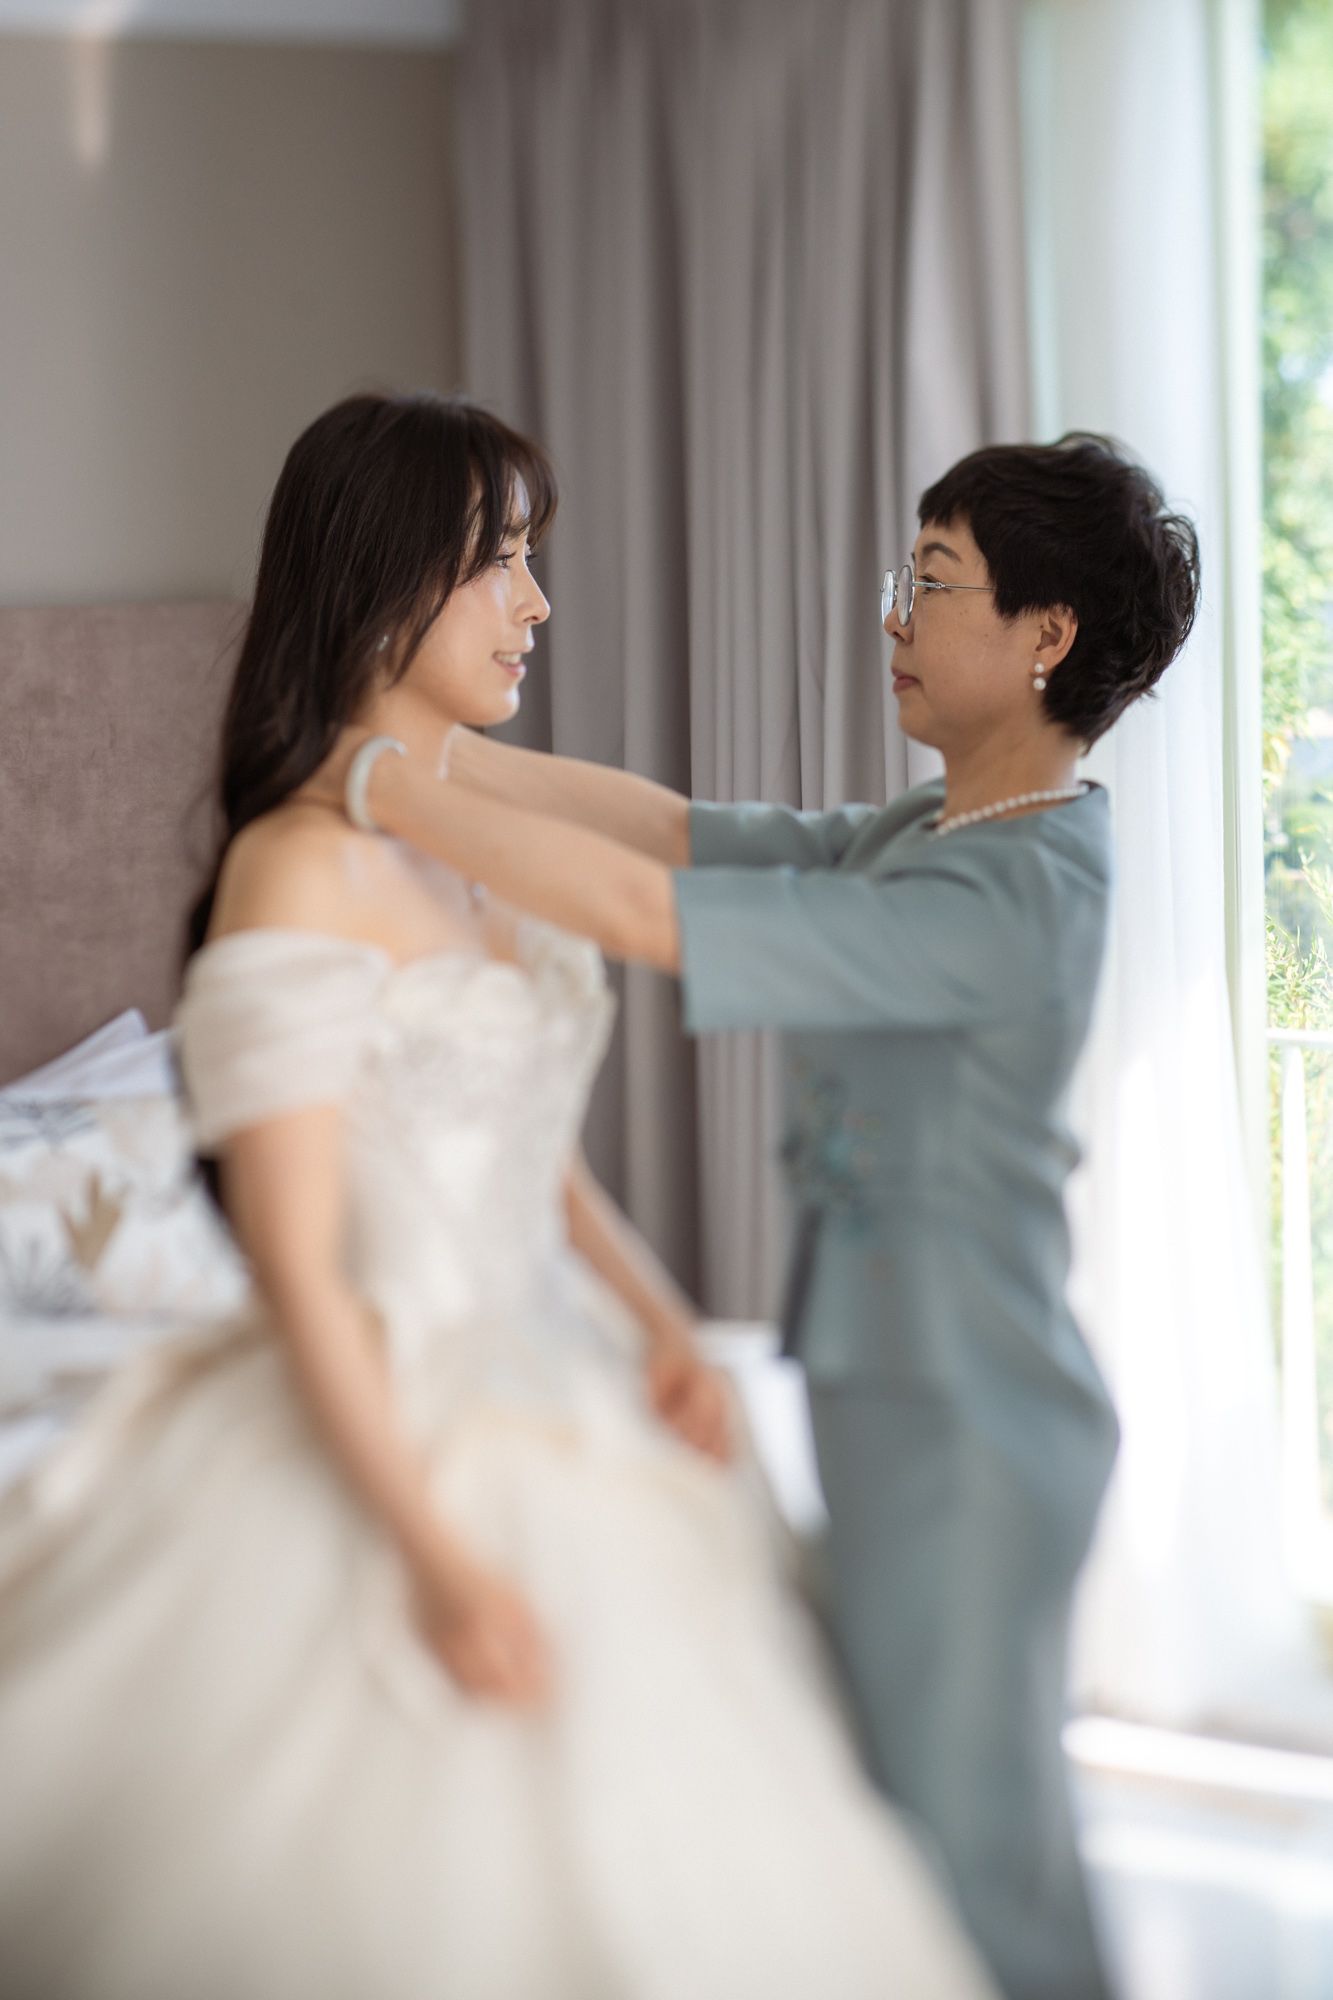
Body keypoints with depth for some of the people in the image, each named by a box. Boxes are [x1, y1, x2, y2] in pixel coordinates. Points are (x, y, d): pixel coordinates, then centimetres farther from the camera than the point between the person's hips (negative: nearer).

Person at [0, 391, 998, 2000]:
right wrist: (437, 1556, -21)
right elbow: (297, 1265, -19)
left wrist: (663, 1325, 1)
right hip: (390, 1435, -8)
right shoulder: (298, 871, -16)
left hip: (552, 1407, 8)